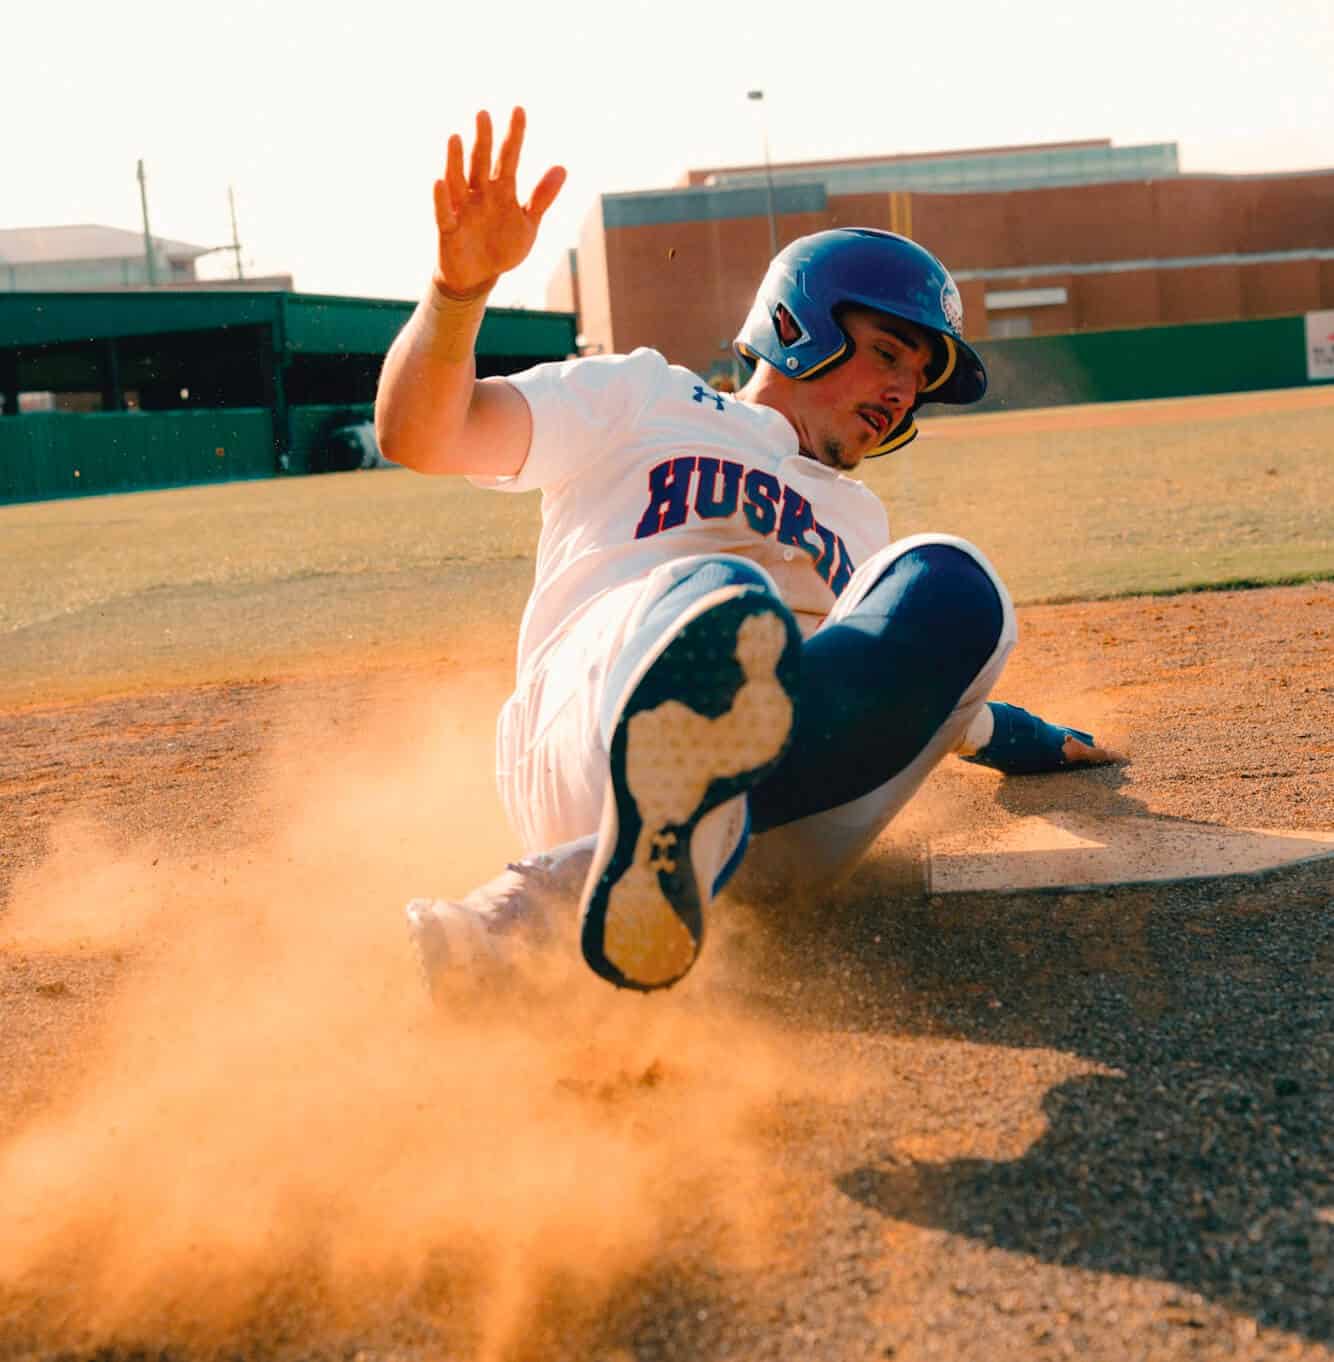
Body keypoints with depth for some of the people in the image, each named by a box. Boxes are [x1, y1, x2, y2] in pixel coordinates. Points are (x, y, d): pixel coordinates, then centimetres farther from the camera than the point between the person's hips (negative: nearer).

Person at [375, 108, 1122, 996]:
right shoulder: (641, 399, 24)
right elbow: (418, 434, 10)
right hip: (590, 734, -3)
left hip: (794, 821, 4)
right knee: (725, 598, -36)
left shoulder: (859, 520, 40)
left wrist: (1019, 739, 38)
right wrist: (460, 287, -7)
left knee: (949, 583, -26)